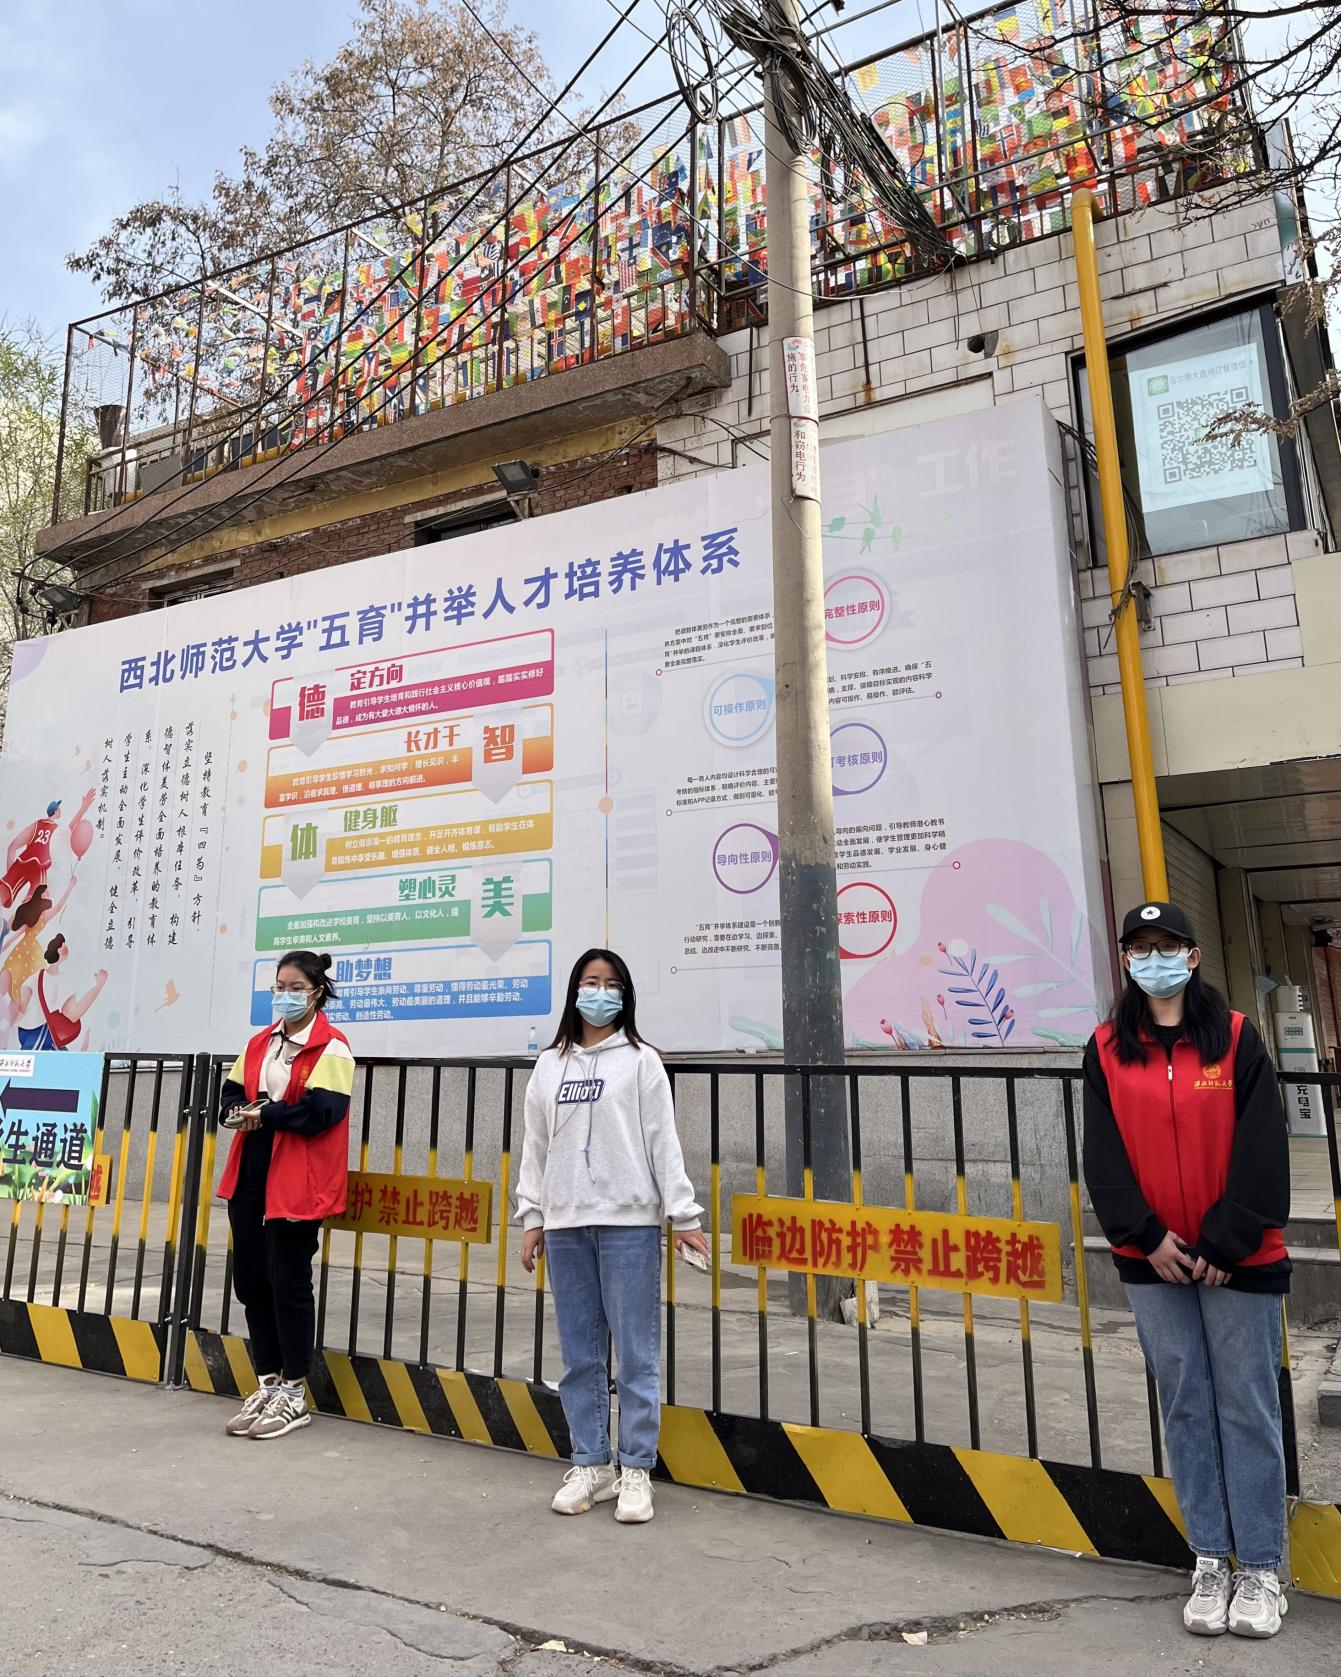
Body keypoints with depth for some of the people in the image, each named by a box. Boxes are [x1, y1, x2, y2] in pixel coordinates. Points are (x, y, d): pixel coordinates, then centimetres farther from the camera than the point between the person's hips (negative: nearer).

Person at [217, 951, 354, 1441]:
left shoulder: (331, 1047, -10)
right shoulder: (259, 1042, 15)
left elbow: (323, 1110, -19)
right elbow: (232, 1092, 14)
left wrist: (265, 1115, -14)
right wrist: (238, 1112, -8)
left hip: (297, 1181, -7)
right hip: (250, 1174, 7)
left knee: (288, 1283, 0)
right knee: (250, 1281, 12)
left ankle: (294, 1395, 15)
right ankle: (268, 1385, 28)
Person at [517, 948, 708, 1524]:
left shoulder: (641, 1061, 1)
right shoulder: (549, 1065, 11)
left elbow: (663, 1141, -2)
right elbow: (535, 1146, 12)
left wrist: (683, 1214, -6)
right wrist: (532, 1218, 9)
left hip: (628, 1222, -3)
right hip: (565, 1225, 4)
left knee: (635, 1353, 2)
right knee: (579, 1354, 11)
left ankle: (636, 1471, 14)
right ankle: (590, 1465, 24)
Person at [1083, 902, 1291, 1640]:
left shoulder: (1237, 1038, -3)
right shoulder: (1106, 1050, 2)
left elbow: (1260, 1152, -7)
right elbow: (1103, 1157, -1)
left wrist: (1224, 1244, -12)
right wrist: (1148, 1236, -10)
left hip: (1238, 1259, -1)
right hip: (1154, 1260, 2)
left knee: (1247, 1407, 6)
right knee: (1185, 1407, 10)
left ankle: (1260, 1569, 21)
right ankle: (1209, 1563, 23)